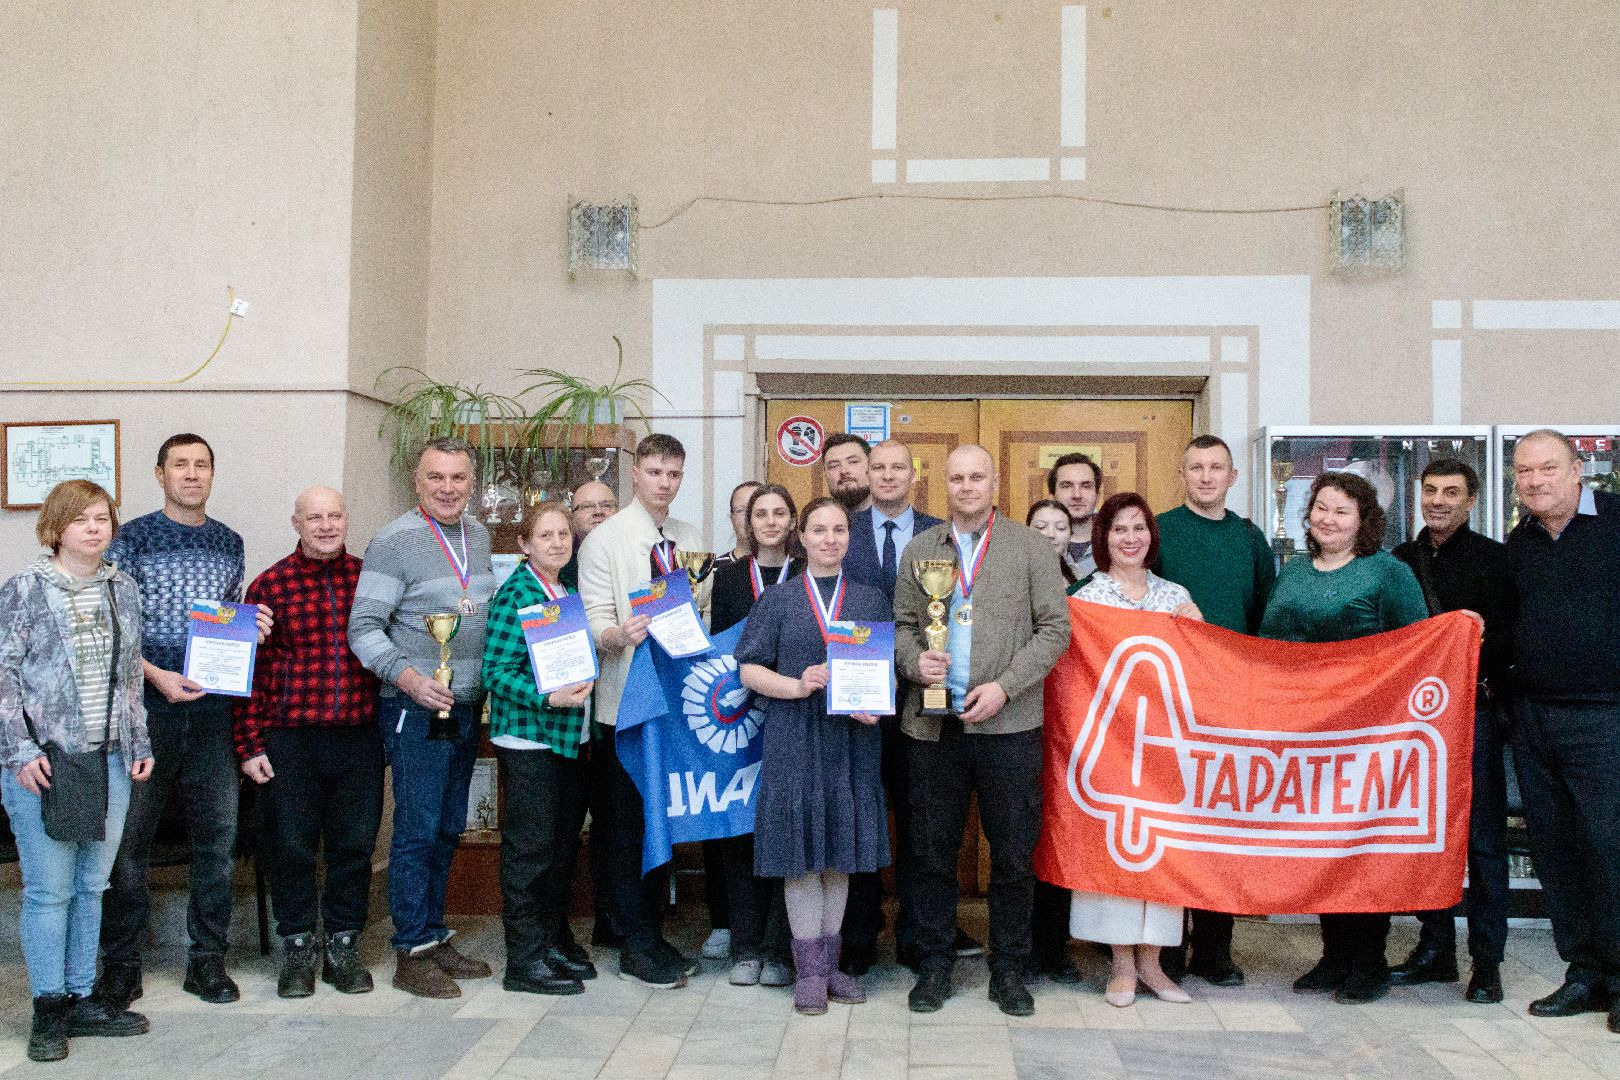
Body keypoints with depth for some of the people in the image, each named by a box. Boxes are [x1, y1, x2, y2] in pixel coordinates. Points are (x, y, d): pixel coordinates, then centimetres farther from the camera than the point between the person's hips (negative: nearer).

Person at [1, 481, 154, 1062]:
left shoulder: (124, 589, 11)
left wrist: (140, 744, 14)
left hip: (110, 760, 5)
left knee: (91, 886, 10)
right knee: (49, 890, 0)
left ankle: (80, 999, 21)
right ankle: (49, 1011, 11)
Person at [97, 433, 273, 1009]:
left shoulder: (229, 543, 12)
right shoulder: (132, 539, -1)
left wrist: (252, 627, 0)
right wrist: (158, 676, -16)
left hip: (212, 709, 4)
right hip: (146, 706, -3)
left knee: (217, 837, 6)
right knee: (129, 837, 1)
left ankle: (208, 959, 17)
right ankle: (121, 964, 14)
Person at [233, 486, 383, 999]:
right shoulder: (270, 585, -1)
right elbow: (250, 669, -1)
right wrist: (250, 745, -5)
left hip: (359, 735, 2)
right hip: (290, 739, -2)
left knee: (355, 844, 8)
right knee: (291, 845, 5)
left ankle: (343, 944, 24)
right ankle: (298, 947, 23)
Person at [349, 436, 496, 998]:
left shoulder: (478, 536, 11)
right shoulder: (394, 541, -11)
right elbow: (363, 627, -14)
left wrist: (490, 684, 14)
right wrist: (405, 674, -28)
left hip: (466, 706, 7)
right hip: (416, 709, -7)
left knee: (448, 828, 13)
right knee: (417, 829, -3)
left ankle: (435, 935, 24)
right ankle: (412, 952, 7)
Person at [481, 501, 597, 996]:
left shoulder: (569, 592, 12)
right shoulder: (515, 595, -13)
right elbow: (496, 671, -17)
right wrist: (549, 698, -26)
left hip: (570, 737, 8)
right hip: (527, 738, -8)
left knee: (564, 842, 15)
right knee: (531, 846, -3)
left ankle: (555, 937, 29)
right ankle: (524, 960, 5)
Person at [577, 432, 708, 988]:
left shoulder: (691, 540, 12)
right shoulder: (605, 540, -4)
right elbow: (594, 619, -11)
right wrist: (618, 635, -31)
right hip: (625, 698, -5)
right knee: (625, 823, -1)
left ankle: (651, 935, 22)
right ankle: (636, 947, 8)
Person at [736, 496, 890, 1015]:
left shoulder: (870, 600, 9)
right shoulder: (777, 599, 4)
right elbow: (749, 669, 0)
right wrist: (797, 686, -16)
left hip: (852, 740, 2)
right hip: (794, 740, -2)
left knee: (839, 851, 8)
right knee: (801, 852, 0)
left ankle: (828, 963, 20)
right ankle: (809, 970, 10)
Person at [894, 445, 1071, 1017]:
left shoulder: (1031, 546, 4)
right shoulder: (918, 549, 13)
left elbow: (1055, 627, -1)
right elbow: (902, 624, 16)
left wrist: (1004, 686, -11)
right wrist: (915, 661, -7)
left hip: (1009, 723, -2)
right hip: (933, 725, 2)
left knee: (1014, 853, 4)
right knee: (932, 851, 7)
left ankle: (1008, 969, 19)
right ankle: (934, 964, 21)